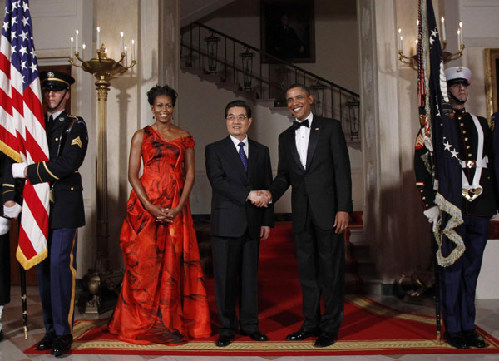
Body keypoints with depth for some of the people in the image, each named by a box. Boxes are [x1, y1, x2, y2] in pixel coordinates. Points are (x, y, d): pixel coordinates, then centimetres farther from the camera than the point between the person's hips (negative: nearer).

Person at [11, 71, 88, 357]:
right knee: (44, 268, 8)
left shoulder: (75, 126, 1)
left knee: (60, 265, -7)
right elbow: (15, 159, 17)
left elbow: (69, 163, -14)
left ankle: (63, 333, 2)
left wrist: (28, 171, -15)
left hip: (64, 206, -5)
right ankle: (51, 329, 20)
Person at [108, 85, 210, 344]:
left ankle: (171, 322, 15)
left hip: (176, 209, 2)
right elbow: (132, 175, -1)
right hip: (146, 206, -2)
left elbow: (190, 174, 6)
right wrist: (150, 207, -13)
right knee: (144, 262, -1)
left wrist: (179, 207, -8)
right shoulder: (141, 136, 5)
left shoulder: (185, 138, 11)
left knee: (173, 263, 2)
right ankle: (142, 323, 12)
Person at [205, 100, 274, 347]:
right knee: (225, 277, 3)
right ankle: (227, 328, 15)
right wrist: (248, 194, -20)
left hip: (252, 224, 3)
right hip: (226, 223, -3)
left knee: (250, 276, 10)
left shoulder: (261, 151, 13)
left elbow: (267, 187, 11)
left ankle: (250, 325, 22)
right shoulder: (214, 150, 4)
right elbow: (218, 181, -11)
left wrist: (267, 221, 4)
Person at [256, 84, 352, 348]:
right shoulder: (286, 137, 14)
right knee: (306, 269, 12)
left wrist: (344, 208, -12)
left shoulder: (330, 127, 1)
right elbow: (284, 175, 14)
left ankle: (330, 327, 16)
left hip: (328, 210, -5)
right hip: (301, 213, 5)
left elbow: (342, 169, -5)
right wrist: (271, 193, -7)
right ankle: (311, 323, 25)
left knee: (330, 269, 3)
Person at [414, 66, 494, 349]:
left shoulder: (481, 124, 17)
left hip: (480, 208, 5)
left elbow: (491, 164, 19)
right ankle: (453, 329, 12)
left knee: (472, 268, 11)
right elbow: (421, 166, -5)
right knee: (453, 268, 1)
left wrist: (494, 201, 11)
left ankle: (469, 327, 21)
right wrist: (430, 204, -11)